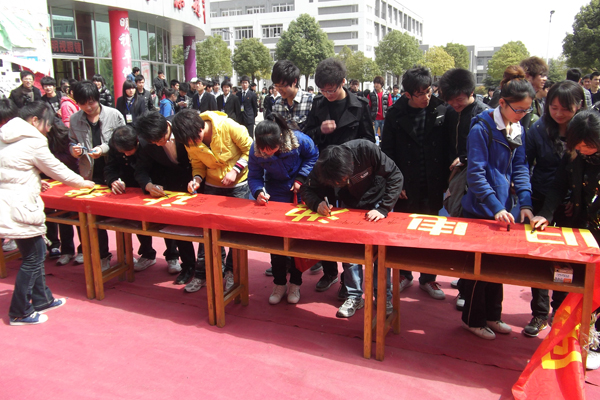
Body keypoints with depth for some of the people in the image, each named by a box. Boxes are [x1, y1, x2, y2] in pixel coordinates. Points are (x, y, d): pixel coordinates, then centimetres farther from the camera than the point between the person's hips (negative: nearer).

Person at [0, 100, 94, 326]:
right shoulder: (33, 142, -13)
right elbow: (57, 170, -6)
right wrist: (84, 183, 7)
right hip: (19, 209, -9)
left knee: (36, 253, 18)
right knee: (32, 258, 1)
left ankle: (41, 300, 29)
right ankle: (19, 313, 11)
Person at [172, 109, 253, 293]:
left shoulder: (228, 126, -24)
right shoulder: (190, 141, -11)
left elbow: (250, 149, -14)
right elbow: (197, 165, 3)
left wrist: (235, 169, -24)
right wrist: (197, 179, -18)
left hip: (238, 184, -3)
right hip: (212, 186, 4)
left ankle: (231, 271, 19)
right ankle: (202, 273, 18)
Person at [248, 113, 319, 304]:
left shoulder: (299, 139, -25)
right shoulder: (256, 150, -19)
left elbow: (313, 156, -6)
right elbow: (254, 177, -8)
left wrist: (301, 178, -16)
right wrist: (258, 192, -29)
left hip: (299, 194, -1)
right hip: (275, 195, 2)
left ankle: (295, 283, 21)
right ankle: (279, 283, 20)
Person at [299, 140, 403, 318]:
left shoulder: (366, 149, -35)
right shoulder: (321, 168, -26)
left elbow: (395, 176, -27)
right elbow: (307, 189, -12)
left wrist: (383, 209, -34)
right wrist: (317, 203, -34)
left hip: (377, 202, -2)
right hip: (350, 206, 2)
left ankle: (384, 299, 7)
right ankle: (354, 297, 10)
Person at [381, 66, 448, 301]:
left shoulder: (440, 110, -2)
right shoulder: (396, 114, -4)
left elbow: (448, 147, 2)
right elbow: (387, 151, -1)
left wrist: (446, 180, -1)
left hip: (433, 186, 1)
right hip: (405, 186, -1)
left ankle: (428, 278, 28)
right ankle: (404, 274, 31)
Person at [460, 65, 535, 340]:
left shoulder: (519, 130, 7)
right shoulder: (482, 129, -16)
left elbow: (520, 168, 7)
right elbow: (476, 174, -19)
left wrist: (525, 202, -7)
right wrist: (496, 207, -23)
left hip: (503, 209, 7)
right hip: (480, 211, -7)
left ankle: (492, 315, 33)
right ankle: (473, 319, 22)